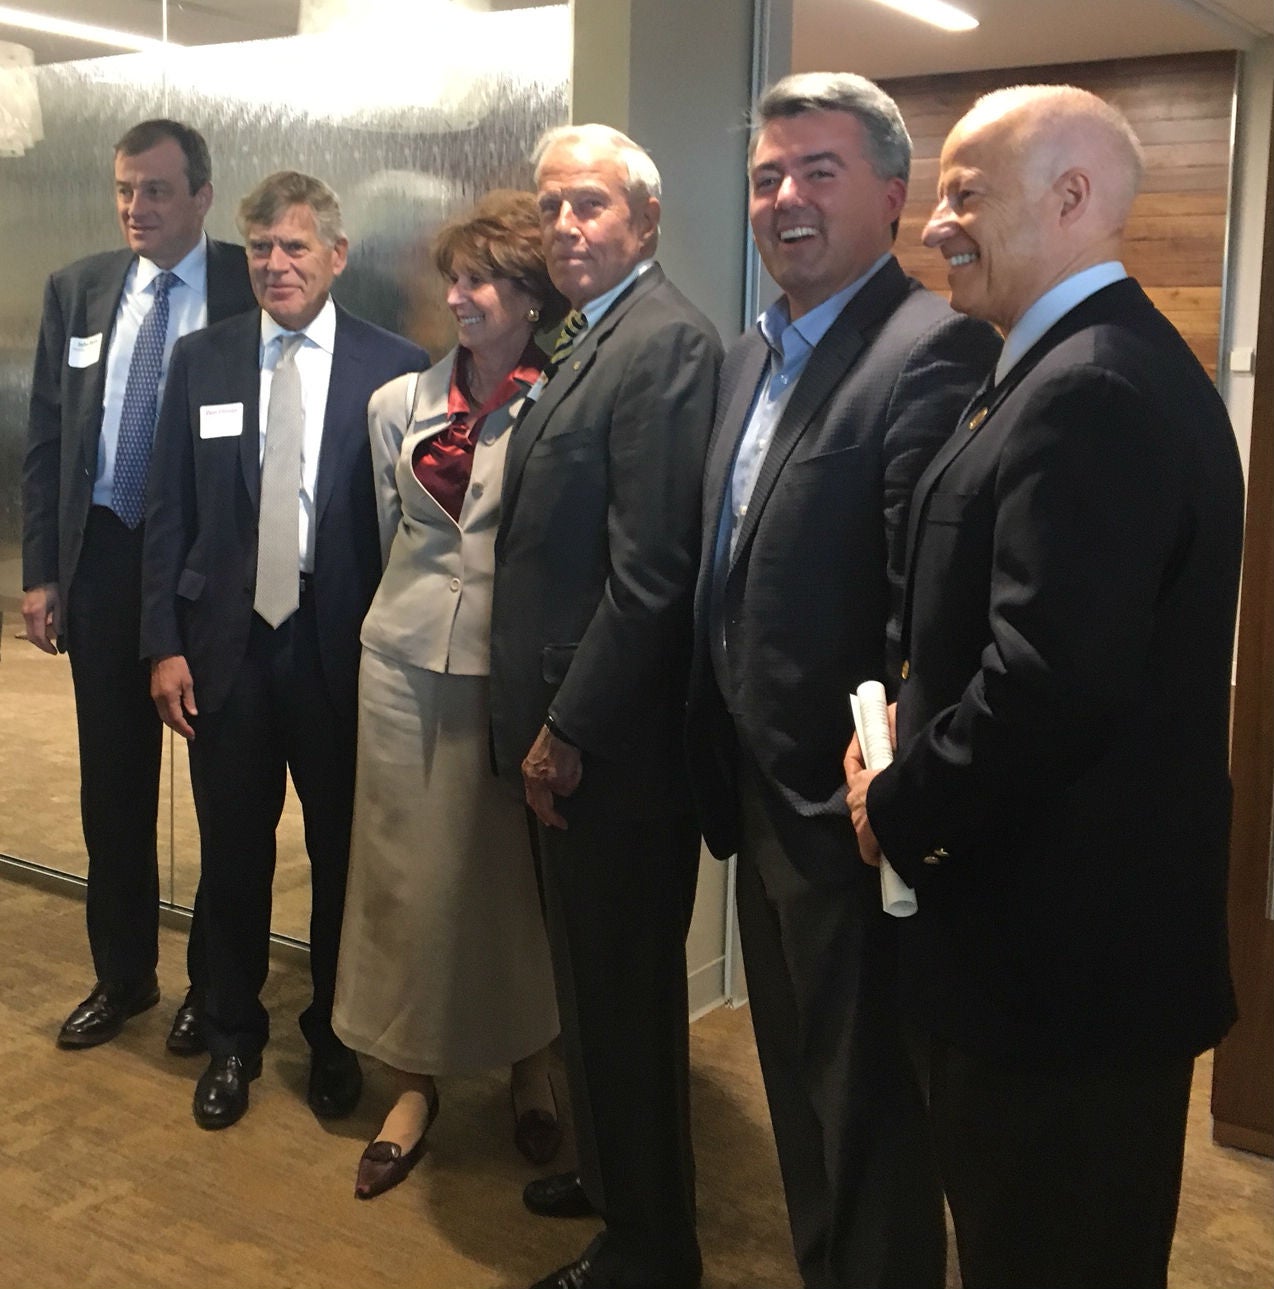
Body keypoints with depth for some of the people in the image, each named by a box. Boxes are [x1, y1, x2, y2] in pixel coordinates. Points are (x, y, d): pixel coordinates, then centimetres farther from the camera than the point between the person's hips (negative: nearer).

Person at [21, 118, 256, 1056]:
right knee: (113, 784, 13)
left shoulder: (250, 290, -5)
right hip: (101, 559, 4)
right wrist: (41, 571, 3)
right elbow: (45, 438, 9)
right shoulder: (78, 291, 8)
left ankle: (215, 984, 25)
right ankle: (123, 976, 30)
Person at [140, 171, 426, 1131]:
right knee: (233, 854, 11)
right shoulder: (201, 361, 5)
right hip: (227, 644, 2)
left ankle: (334, 1036, 32)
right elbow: (170, 514, 5)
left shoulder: (394, 367, -3)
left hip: (343, 650, -2)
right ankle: (234, 1037, 32)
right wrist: (165, 643, -1)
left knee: (343, 853, 11)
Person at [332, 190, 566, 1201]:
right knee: (408, 868, 9)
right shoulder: (401, 403, 5)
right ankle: (414, 1086, 24)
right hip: (408, 661, 3)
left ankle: (531, 1070, 30)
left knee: (517, 871, 9)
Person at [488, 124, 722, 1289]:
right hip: (566, 724, 9)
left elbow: (650, 570, -23)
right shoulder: (588, 337, 14)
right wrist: (541, 718, 12)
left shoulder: (666, 340, -17)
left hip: (614, 739, -9)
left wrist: (569, 731, -18)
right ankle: (614, 1171, 42)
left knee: (624, 987, 4)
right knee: (597, 974, 22)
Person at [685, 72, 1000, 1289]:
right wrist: (724, 771, 13)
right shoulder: (748, 358, 11)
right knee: (801, 1102, 24)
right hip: (762, 801, 9)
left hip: (848, 819, -9)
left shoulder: (935, 349, -18)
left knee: (867, 1126, 9)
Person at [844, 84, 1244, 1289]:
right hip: (1093, 921, 10)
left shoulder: (1089, 390, -22)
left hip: (1062, 940, -10)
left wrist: (899, 808, -14)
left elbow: (1054, 679, -29)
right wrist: (921, 743, 4)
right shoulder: (1105, 365, 12)